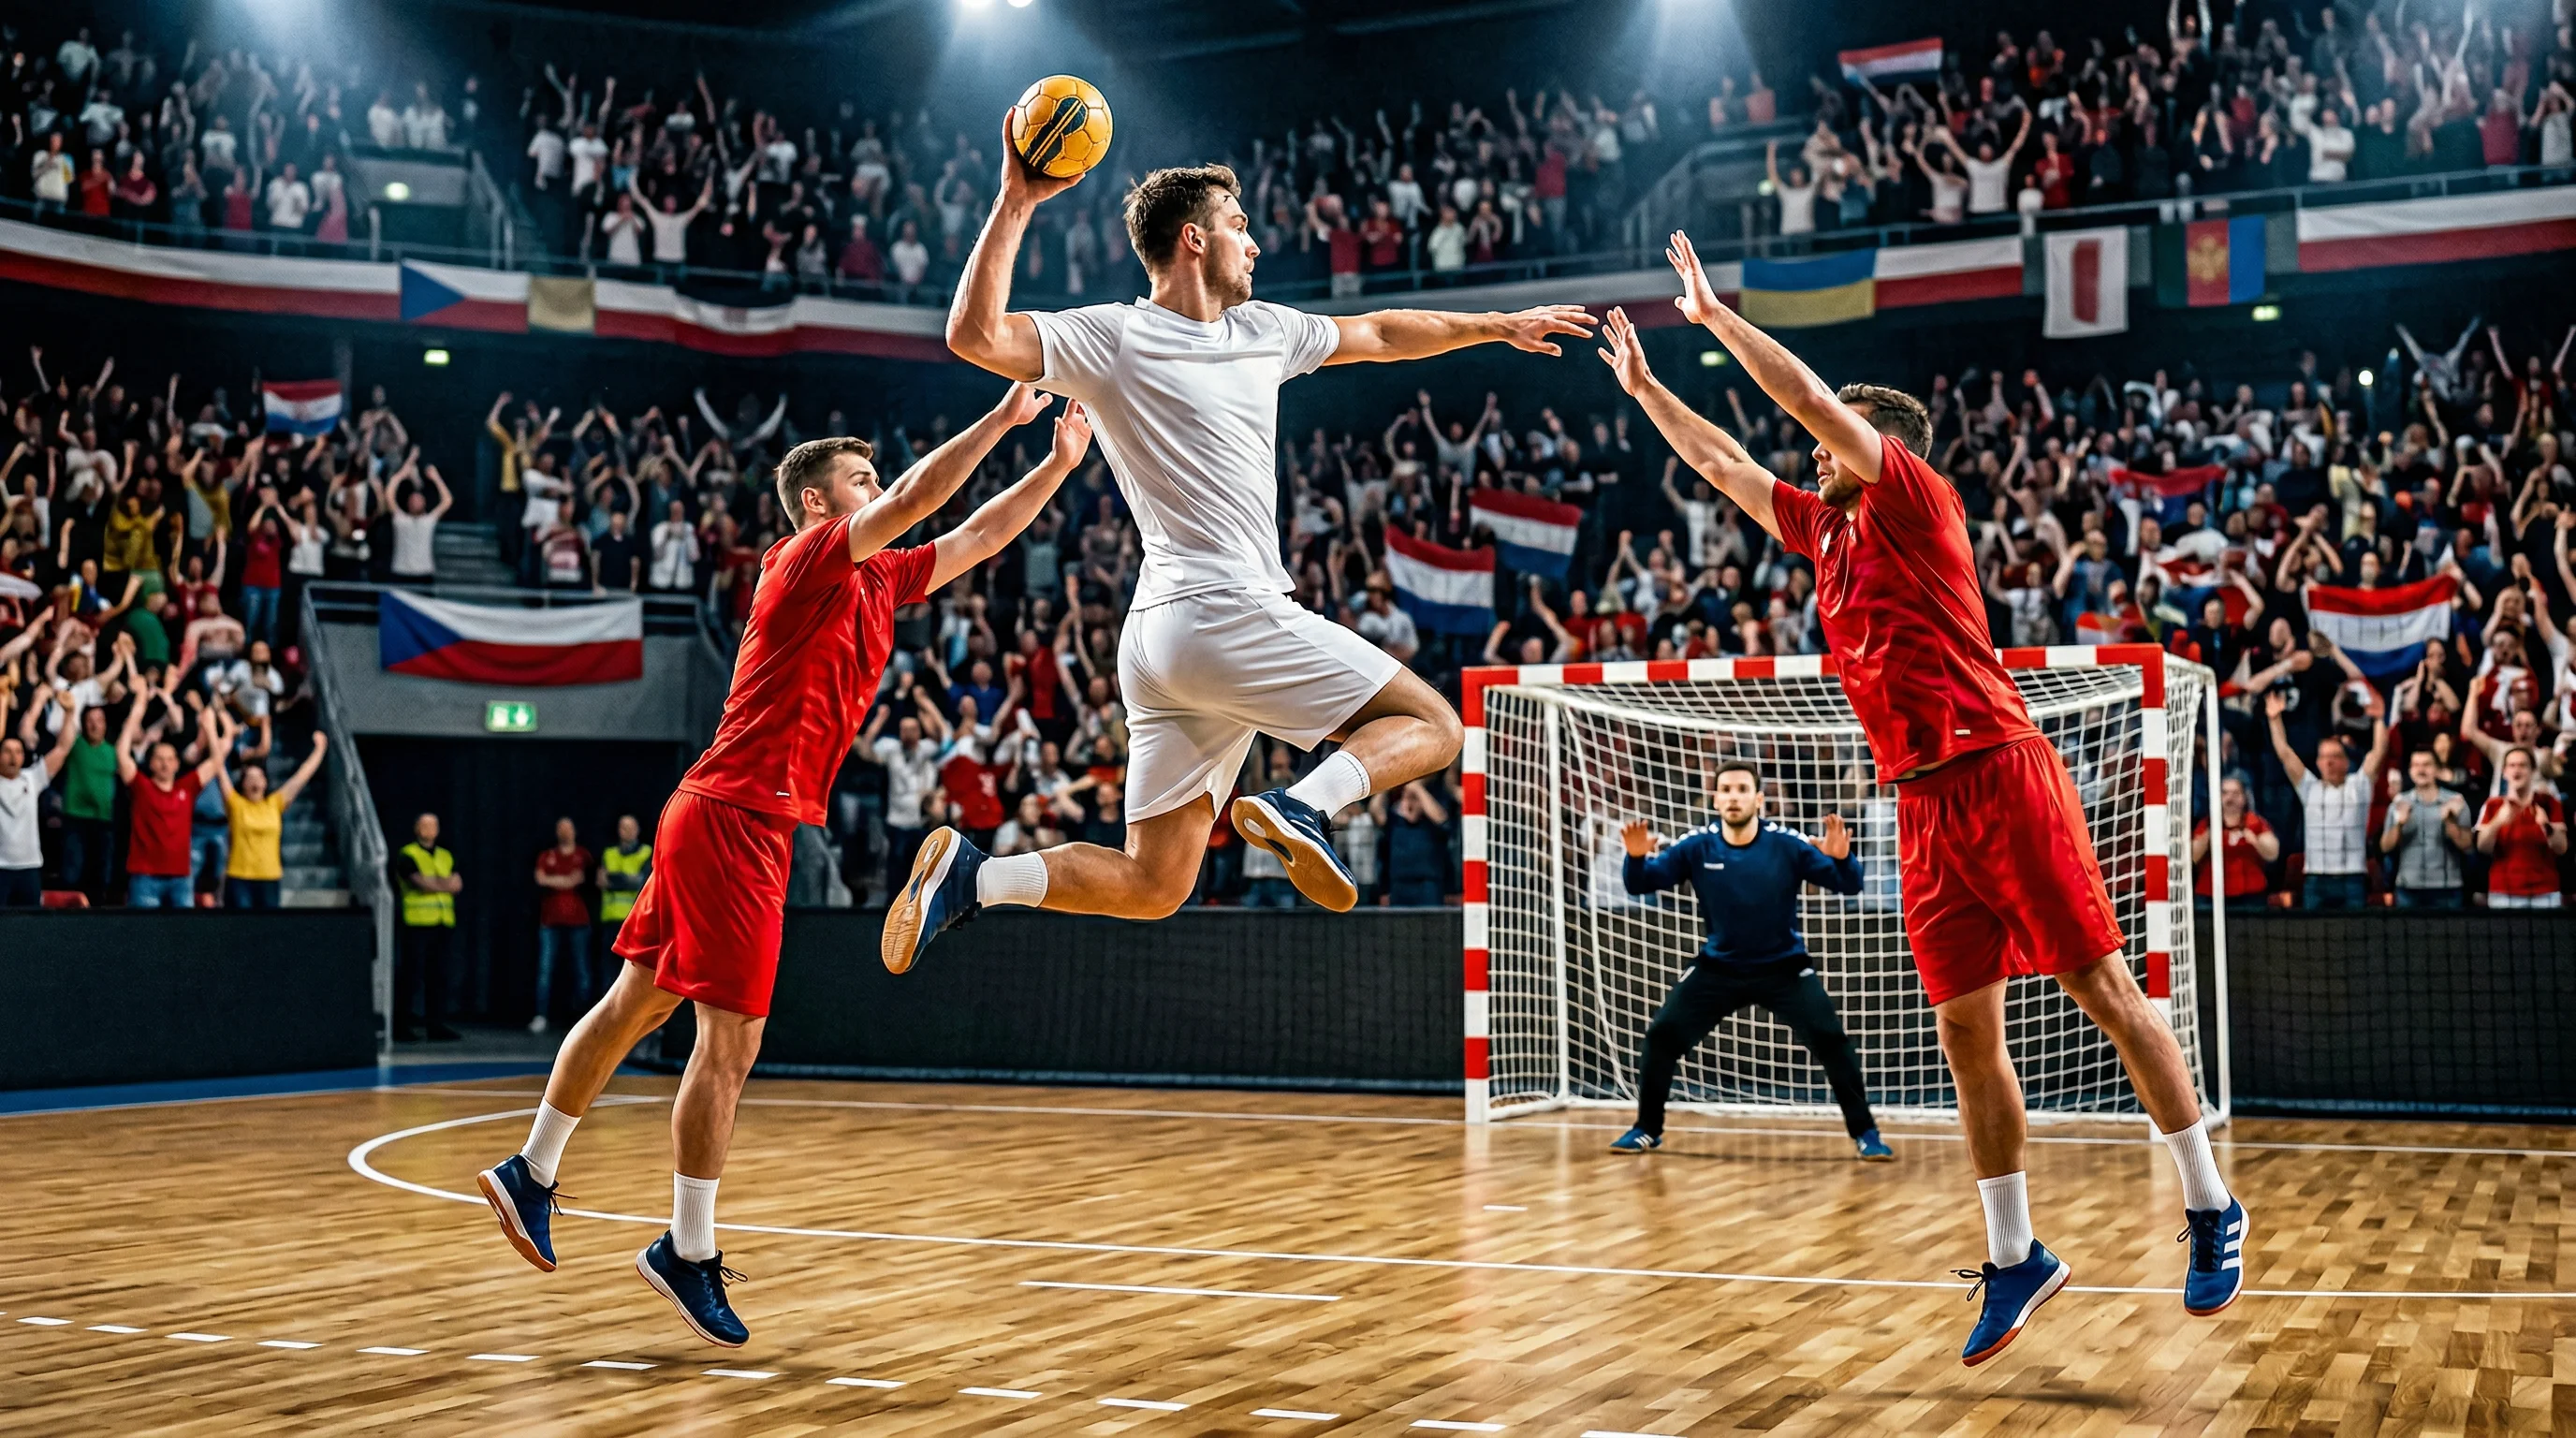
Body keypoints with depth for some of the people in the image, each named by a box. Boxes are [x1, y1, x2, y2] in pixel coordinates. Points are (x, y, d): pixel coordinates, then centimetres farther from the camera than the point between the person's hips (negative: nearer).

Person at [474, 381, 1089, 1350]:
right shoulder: (806, 562, -9)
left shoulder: (877, 578, 15)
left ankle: (531, 1174, 28)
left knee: (637, 1005, 16)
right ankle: (688, 1251, 1)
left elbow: (978, 537, 21)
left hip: (736, 822, 10)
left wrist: (1059, 463, 14)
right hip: (736, 816, -10)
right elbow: (913, 501, -22)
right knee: (730, 1041, -6)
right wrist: (1003, 417, -19)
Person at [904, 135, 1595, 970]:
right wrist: (1015, 207, -21)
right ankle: (1302, 806, -20)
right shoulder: (1115, 338, -5)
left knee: (1151, 886, 8)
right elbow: (976, 336, -17)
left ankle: (968, 877, 2)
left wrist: (1499, 325, 40)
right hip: (1229, 617, -9)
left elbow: (1376, 335, 34)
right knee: (1432, 726, -1)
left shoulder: (1261, 331, 20)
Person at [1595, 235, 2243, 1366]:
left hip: (2000, 775, -7)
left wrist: (1714, 313, 0)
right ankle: (2014, 1260, 12)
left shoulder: (1916, 498, -1)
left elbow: (1811, 397, -8)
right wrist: (1643, 387, 28)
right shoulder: (1824, 527, 19)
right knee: (1967, 1036, 5)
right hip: (1923, 804, 7)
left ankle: (2210, 1210, 6)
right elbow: (1723, 464, 29)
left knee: (2105, 994, -3)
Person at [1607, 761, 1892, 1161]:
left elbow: (1848, 885, -15)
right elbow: (1640, 884, -9)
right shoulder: (1696, 846, -12)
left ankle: (1864, 1132, 1)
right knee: (1662, 1036, -7)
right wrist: (1637, 857, -31)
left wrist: (1841, 858, -38)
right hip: (1718, 968, 2)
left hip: (1784, 968, -2)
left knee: (1830, 1038, -16)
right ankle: (1647, 1129, 12)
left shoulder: (1787, 844, -17)